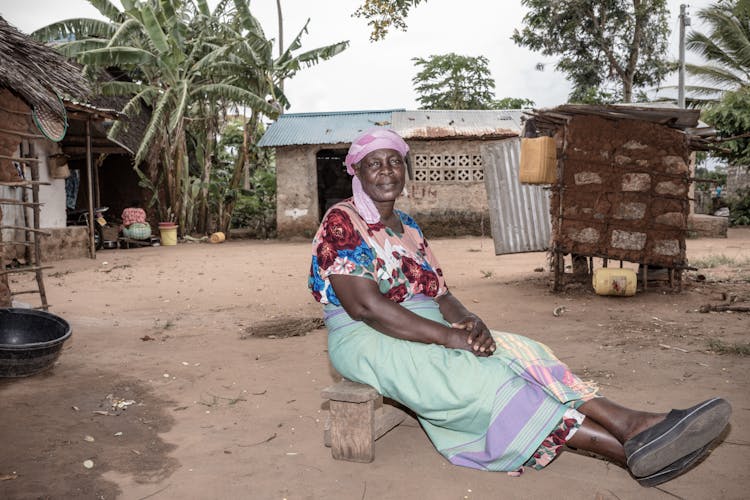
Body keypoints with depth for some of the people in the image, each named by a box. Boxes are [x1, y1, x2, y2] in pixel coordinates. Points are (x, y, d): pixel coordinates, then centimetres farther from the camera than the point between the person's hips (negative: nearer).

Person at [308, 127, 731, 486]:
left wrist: (469, 322, -14)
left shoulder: (408, 228, 16)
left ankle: (628, 424, -30)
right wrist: (450, 336, -23)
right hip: (368, 342, -7)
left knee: (518, 354, -16)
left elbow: (440, 294, 11)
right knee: (477, 376, -27)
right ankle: (628, 447, -35)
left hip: (427, 332, 7)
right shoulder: (342, 222, -8)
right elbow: (364, 306, -19)